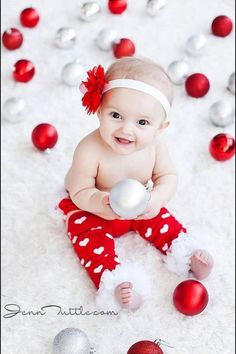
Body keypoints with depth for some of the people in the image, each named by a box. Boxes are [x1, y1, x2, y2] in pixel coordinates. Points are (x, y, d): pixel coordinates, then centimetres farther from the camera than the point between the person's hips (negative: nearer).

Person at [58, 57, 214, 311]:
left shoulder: (154, 145, -24)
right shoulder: (89, 150, -38)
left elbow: (168, 176, -11)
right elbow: (79, 192, -29)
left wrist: (157, 198, -33)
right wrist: (102, 202, -51)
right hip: (90, 209, -4)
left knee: (162, 220, 3)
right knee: (91, 238, -20)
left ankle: (185, 252, 17)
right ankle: (115, 280, -20)